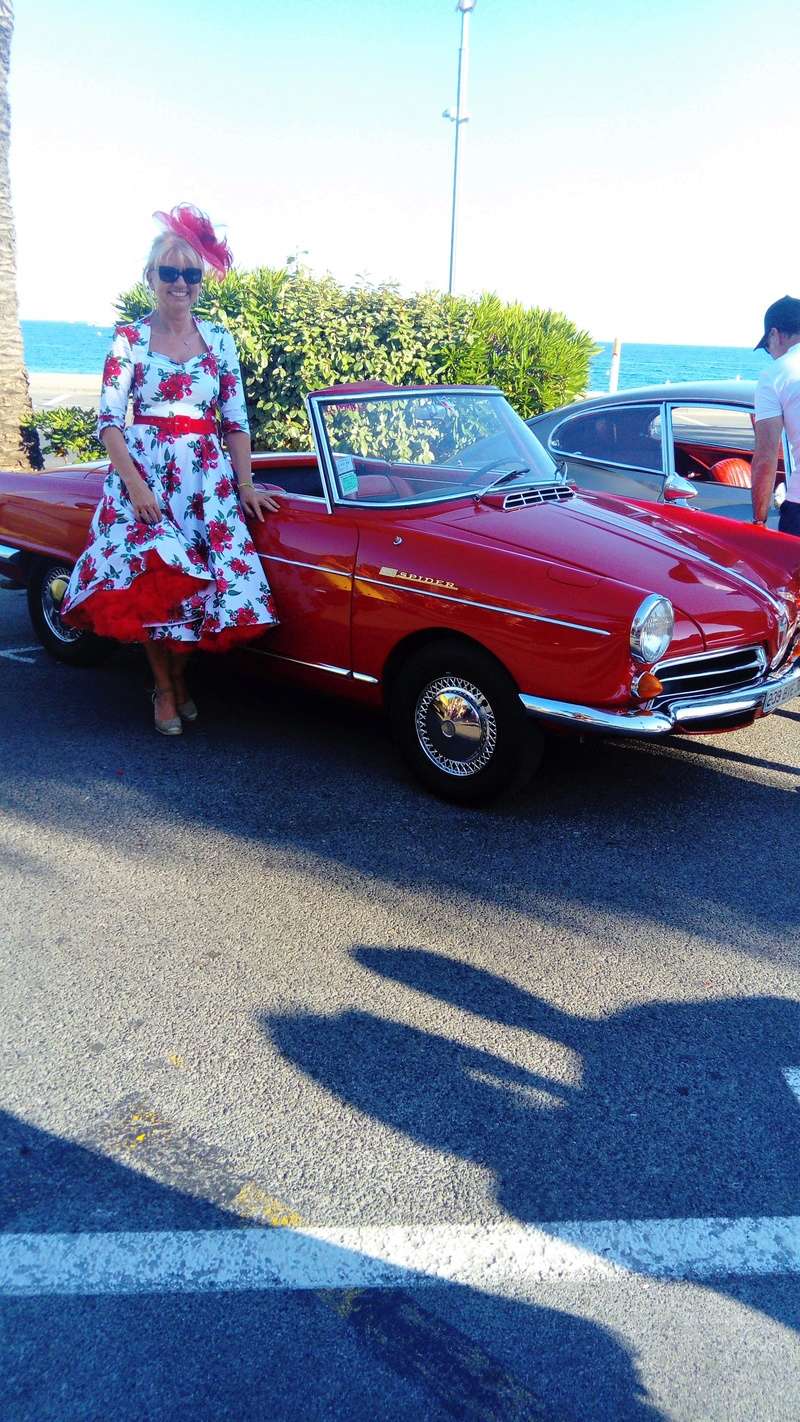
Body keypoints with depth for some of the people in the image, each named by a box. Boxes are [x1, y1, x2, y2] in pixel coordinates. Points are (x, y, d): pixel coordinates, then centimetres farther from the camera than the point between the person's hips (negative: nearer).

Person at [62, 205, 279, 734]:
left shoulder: (219, 339, 8)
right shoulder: (130, 340, 0)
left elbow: (237, 419, 8)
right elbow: (109, 419, -4)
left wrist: (246, 485, 0)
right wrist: (135, 484, -15)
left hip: (207, 473, 2)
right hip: (144, 471, -2)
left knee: (200, 580, -6)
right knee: (154, 582, -8)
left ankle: (180, 677, 18)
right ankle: (165, 689, 11)